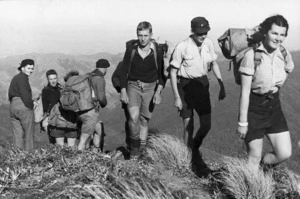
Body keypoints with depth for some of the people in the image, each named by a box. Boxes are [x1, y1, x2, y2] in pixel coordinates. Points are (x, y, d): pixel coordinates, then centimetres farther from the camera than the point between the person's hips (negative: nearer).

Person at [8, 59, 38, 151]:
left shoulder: (15, 78, 19)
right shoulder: (22, 78, -9)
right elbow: (24, 94, -17)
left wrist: (32, 102, 9)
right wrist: (31, 104, 0)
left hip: (13, 107, 8)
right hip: (24, 107, -8)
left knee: (17, 135, 8)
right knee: (28, 134, 0)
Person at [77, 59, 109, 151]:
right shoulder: (100, 79, -10)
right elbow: (101, 97, -16)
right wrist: (104, 103, 7)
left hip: (81, 111, 9)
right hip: (90, 112, -9)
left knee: (99, 130, 23)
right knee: (83, 140, -6)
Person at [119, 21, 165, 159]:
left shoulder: (157, 52, -8)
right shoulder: (131, 50, -6)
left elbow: (161, 75, -2)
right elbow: (124, 72, 0)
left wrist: (158, 92, -15)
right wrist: (123, 91, -8)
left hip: (150, 87, 0)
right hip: (133, 86, 0)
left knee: (144, 121, 5)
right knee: (134, 116, -20)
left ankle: (140, 149, 19)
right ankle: (134, 145, -1)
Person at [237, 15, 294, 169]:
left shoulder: (285, 55, -3)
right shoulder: (251, 55, -18)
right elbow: (245, 92, -16)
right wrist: (242, 122, -14)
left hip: (274, 107, 5)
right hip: (253, 109, -5)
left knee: (285, 154, 2)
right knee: (254, 157, 3)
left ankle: (263, 164, 32)